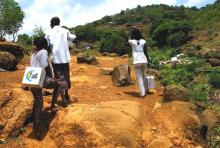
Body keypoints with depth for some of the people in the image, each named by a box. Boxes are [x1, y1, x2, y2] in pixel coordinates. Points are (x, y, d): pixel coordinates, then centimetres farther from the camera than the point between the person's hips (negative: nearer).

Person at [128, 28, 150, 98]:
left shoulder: (132, 41, -5)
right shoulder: (143, 41, 0)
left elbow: (129, 40, 21)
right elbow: (146, 52, 1)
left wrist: (131, 33, 18)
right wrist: (148, 60, 8)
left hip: (136, 61, -3)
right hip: (144, 61, 3)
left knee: (139, 77, 1)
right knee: (143, 74, 25)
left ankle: (142, 93, -2)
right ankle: (146, 89, 32)